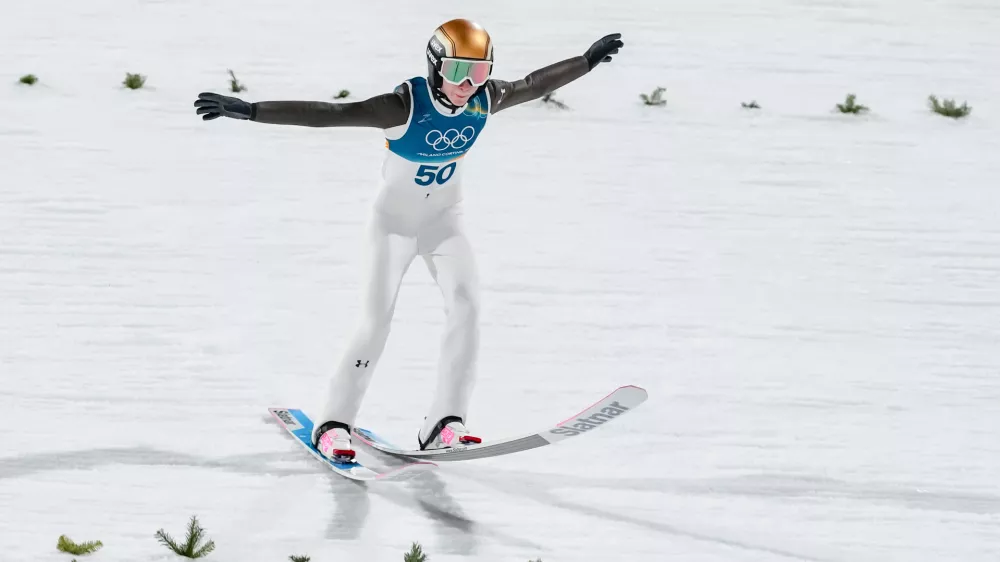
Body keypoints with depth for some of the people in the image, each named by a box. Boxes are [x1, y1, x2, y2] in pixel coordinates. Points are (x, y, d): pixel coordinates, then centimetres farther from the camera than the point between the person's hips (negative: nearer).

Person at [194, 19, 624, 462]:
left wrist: (587, 61, 17)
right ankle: (333, 424, 9)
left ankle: (444, 424, -17)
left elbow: (533, 84, 6)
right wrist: (247, 111, -41)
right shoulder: (404, 106, -30)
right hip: (395, 222, -4)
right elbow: (326, 114, -35)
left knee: (466, 304, -18)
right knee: (376, 324, -8)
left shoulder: (485, 100, -14)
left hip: (445, 221, 4)